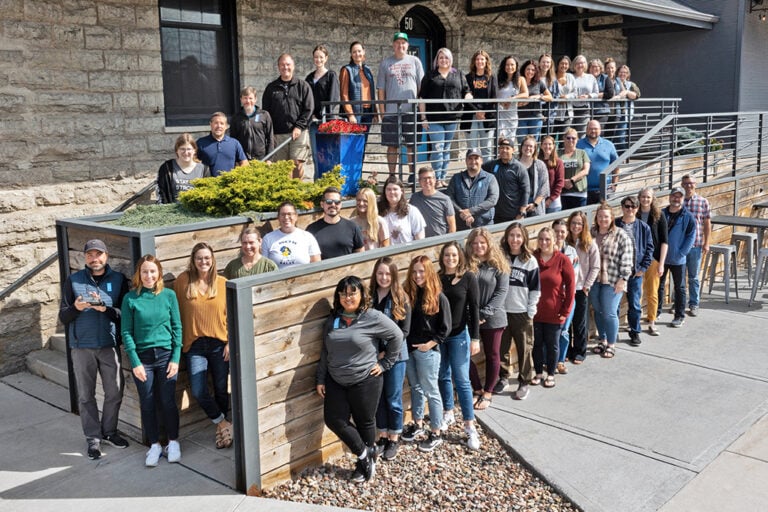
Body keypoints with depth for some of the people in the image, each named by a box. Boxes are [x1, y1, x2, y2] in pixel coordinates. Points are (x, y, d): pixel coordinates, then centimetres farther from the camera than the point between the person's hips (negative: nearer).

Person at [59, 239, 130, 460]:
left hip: (109, 345, 0)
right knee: (86, 395, 7)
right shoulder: (73, 281, 0)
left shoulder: (119, 280, 0)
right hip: (82, 347, 0)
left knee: (115, 392, 7)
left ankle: (109, 431, 27)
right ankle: (93, 438, 19)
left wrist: (105, 308, -22)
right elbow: (63, 317, -1)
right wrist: (76, 308, -22)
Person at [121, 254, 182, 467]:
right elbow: (126, 332, -2)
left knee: (168, 402, 6)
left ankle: (173, 443, 24)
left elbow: (177, 328, 2)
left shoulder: (169, 295, 0)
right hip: (142, 357, 0)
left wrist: (176, 358, -4)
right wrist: (135, 362, -8)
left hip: (166, 355, 0)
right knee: (147, 404, 8)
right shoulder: (130, 298, -2)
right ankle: (155, 445, 23)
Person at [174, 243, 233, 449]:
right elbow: (176, 312, 2)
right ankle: (223, 423, 13)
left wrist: (231, 342, -3)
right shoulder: (183, 281, -2)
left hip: (219, 344, 1)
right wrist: (178, 340, -2)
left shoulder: (223, 283, 0)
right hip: (195, 345, 0)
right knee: (198, 391, -10)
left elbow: (230, 315, 3)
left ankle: (221, 427, 29)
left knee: (221, 389, 9)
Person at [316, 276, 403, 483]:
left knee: (365, 422, 10)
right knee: (334, 419, 1)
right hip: (336, 382, 5)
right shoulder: (333, 320, 4)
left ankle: (367, 460, 33)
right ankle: (364, 454, 20)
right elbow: (325, 352, 9)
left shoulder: (373, 318, -12)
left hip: (365, 381, -5)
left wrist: (384, 363, -4)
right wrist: (320, 379, 7)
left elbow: (397, 336, -5)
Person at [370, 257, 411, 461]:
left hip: (395, 356, -3)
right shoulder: (369, 296, -1)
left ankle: (394, 439, 23)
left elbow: (404, 331, -9)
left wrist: (386, 352, -16)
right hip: (373, 355, 3)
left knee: (393, 399, 7)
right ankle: (382, 437, 28)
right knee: (378, 398, 12)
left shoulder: (401, 299, -8)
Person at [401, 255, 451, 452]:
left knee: (431, 391, 4)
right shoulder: (408, 293, 2)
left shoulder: (438, 298, -11)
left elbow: (445, 328, -8)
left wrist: (430, 344, -12)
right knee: (415, 388, 19)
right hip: (408, 349, 5)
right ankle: (417, 424, 35)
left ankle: (436, 434, 14)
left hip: (428, 351, -5)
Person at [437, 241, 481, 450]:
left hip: (459, 335, -3)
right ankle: (448, 414, 31)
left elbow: (474, 308, -5)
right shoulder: (437, 278, 1)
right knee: (443, 376, 13)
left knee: (462, 380, -3)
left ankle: (470, 425, 3)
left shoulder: (468, 277, -6)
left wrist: (475, 338, -9)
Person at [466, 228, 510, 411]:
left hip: (493, 319, -1)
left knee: (492, 355, 10)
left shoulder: (498, 264, -4)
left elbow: (502, 291, -9)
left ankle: (488, 393, 26)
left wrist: (485, 314, -16)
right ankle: (478, 390, 20)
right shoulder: (465, 264, 0)